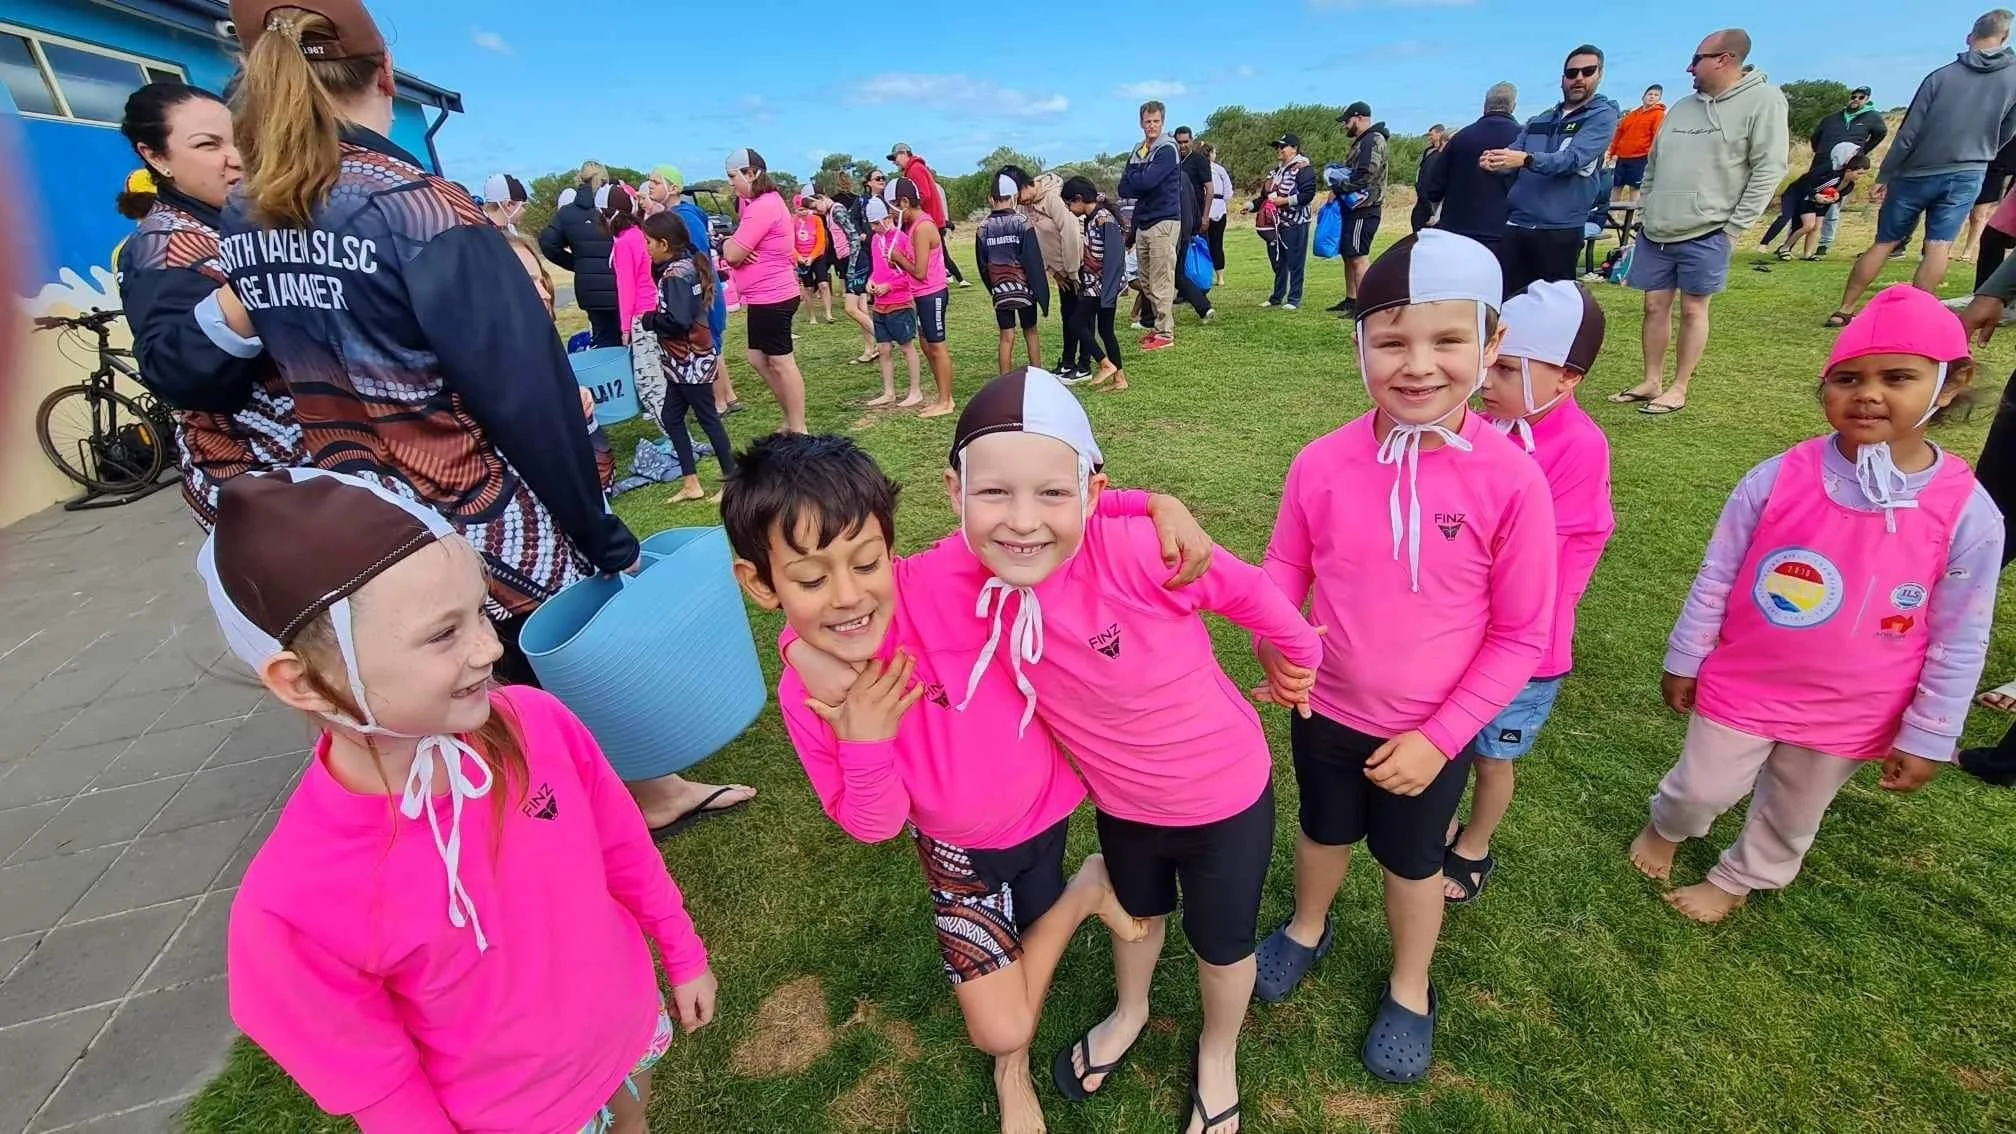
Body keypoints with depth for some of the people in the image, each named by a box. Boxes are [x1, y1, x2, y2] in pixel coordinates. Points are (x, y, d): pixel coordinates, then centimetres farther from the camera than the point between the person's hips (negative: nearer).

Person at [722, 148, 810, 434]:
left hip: (773, 298, -10)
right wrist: (735, 246, -8)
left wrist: (729, 243, 0)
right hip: (764, 297, 10)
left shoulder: (763, 206, -19)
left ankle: (798, 430, 5)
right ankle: (791, 419, 22)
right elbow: (735, 252, 14)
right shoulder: (758, 202, 14)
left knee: (781, 362, -3)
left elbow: (732, 255, -21)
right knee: (758, 359, 14)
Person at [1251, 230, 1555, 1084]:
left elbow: (1520, 635, -13)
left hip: (1432, 732, -1)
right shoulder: (1323, 463, -18)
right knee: (1324, 830, 28)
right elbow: (1285, 567, -3)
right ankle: (1306, 928, 60)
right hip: (1325, 710, 2)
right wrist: (1275, 644, -22)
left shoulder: (1511, 480, -22)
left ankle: (1409, 991, 53)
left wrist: (1440, 736, -14)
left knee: (1412, 862, 23)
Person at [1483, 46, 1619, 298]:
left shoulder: (1602, 115, 1)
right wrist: (1495, 162, -16)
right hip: (1516, 224, 5)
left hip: (1559, 229, -5)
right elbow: (1512, 154, 10)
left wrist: (1527, 160, -31)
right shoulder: (1538, 120, 18)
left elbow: (1573, 158, -15)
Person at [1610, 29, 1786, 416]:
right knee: (1654, 305, 8)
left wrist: (1733, 228, -13)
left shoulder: (1763, 100, -6)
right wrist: (1645, 212, 11)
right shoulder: (1682, 107, 12)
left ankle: (1678, 389, 8)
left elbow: (1769, 169, -9)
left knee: (1693, 309, 1)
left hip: (1705, 233, -5)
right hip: (1656, 232, 6)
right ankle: (1651, 382, 18)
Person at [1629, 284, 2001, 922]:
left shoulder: (1968, 513, -15)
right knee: (1703, 790, 16)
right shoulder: (1777, 479, -17)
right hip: (1743, 686, -1)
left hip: (1850, 714, 1)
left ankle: (1740, 878, 49)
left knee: (1794, 815, 23)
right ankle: (1666, 827, 48)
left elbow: (1959, 642, -6)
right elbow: (1716, 577, -7)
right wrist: (1684, 660, 0)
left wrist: (1927, 736, -2)